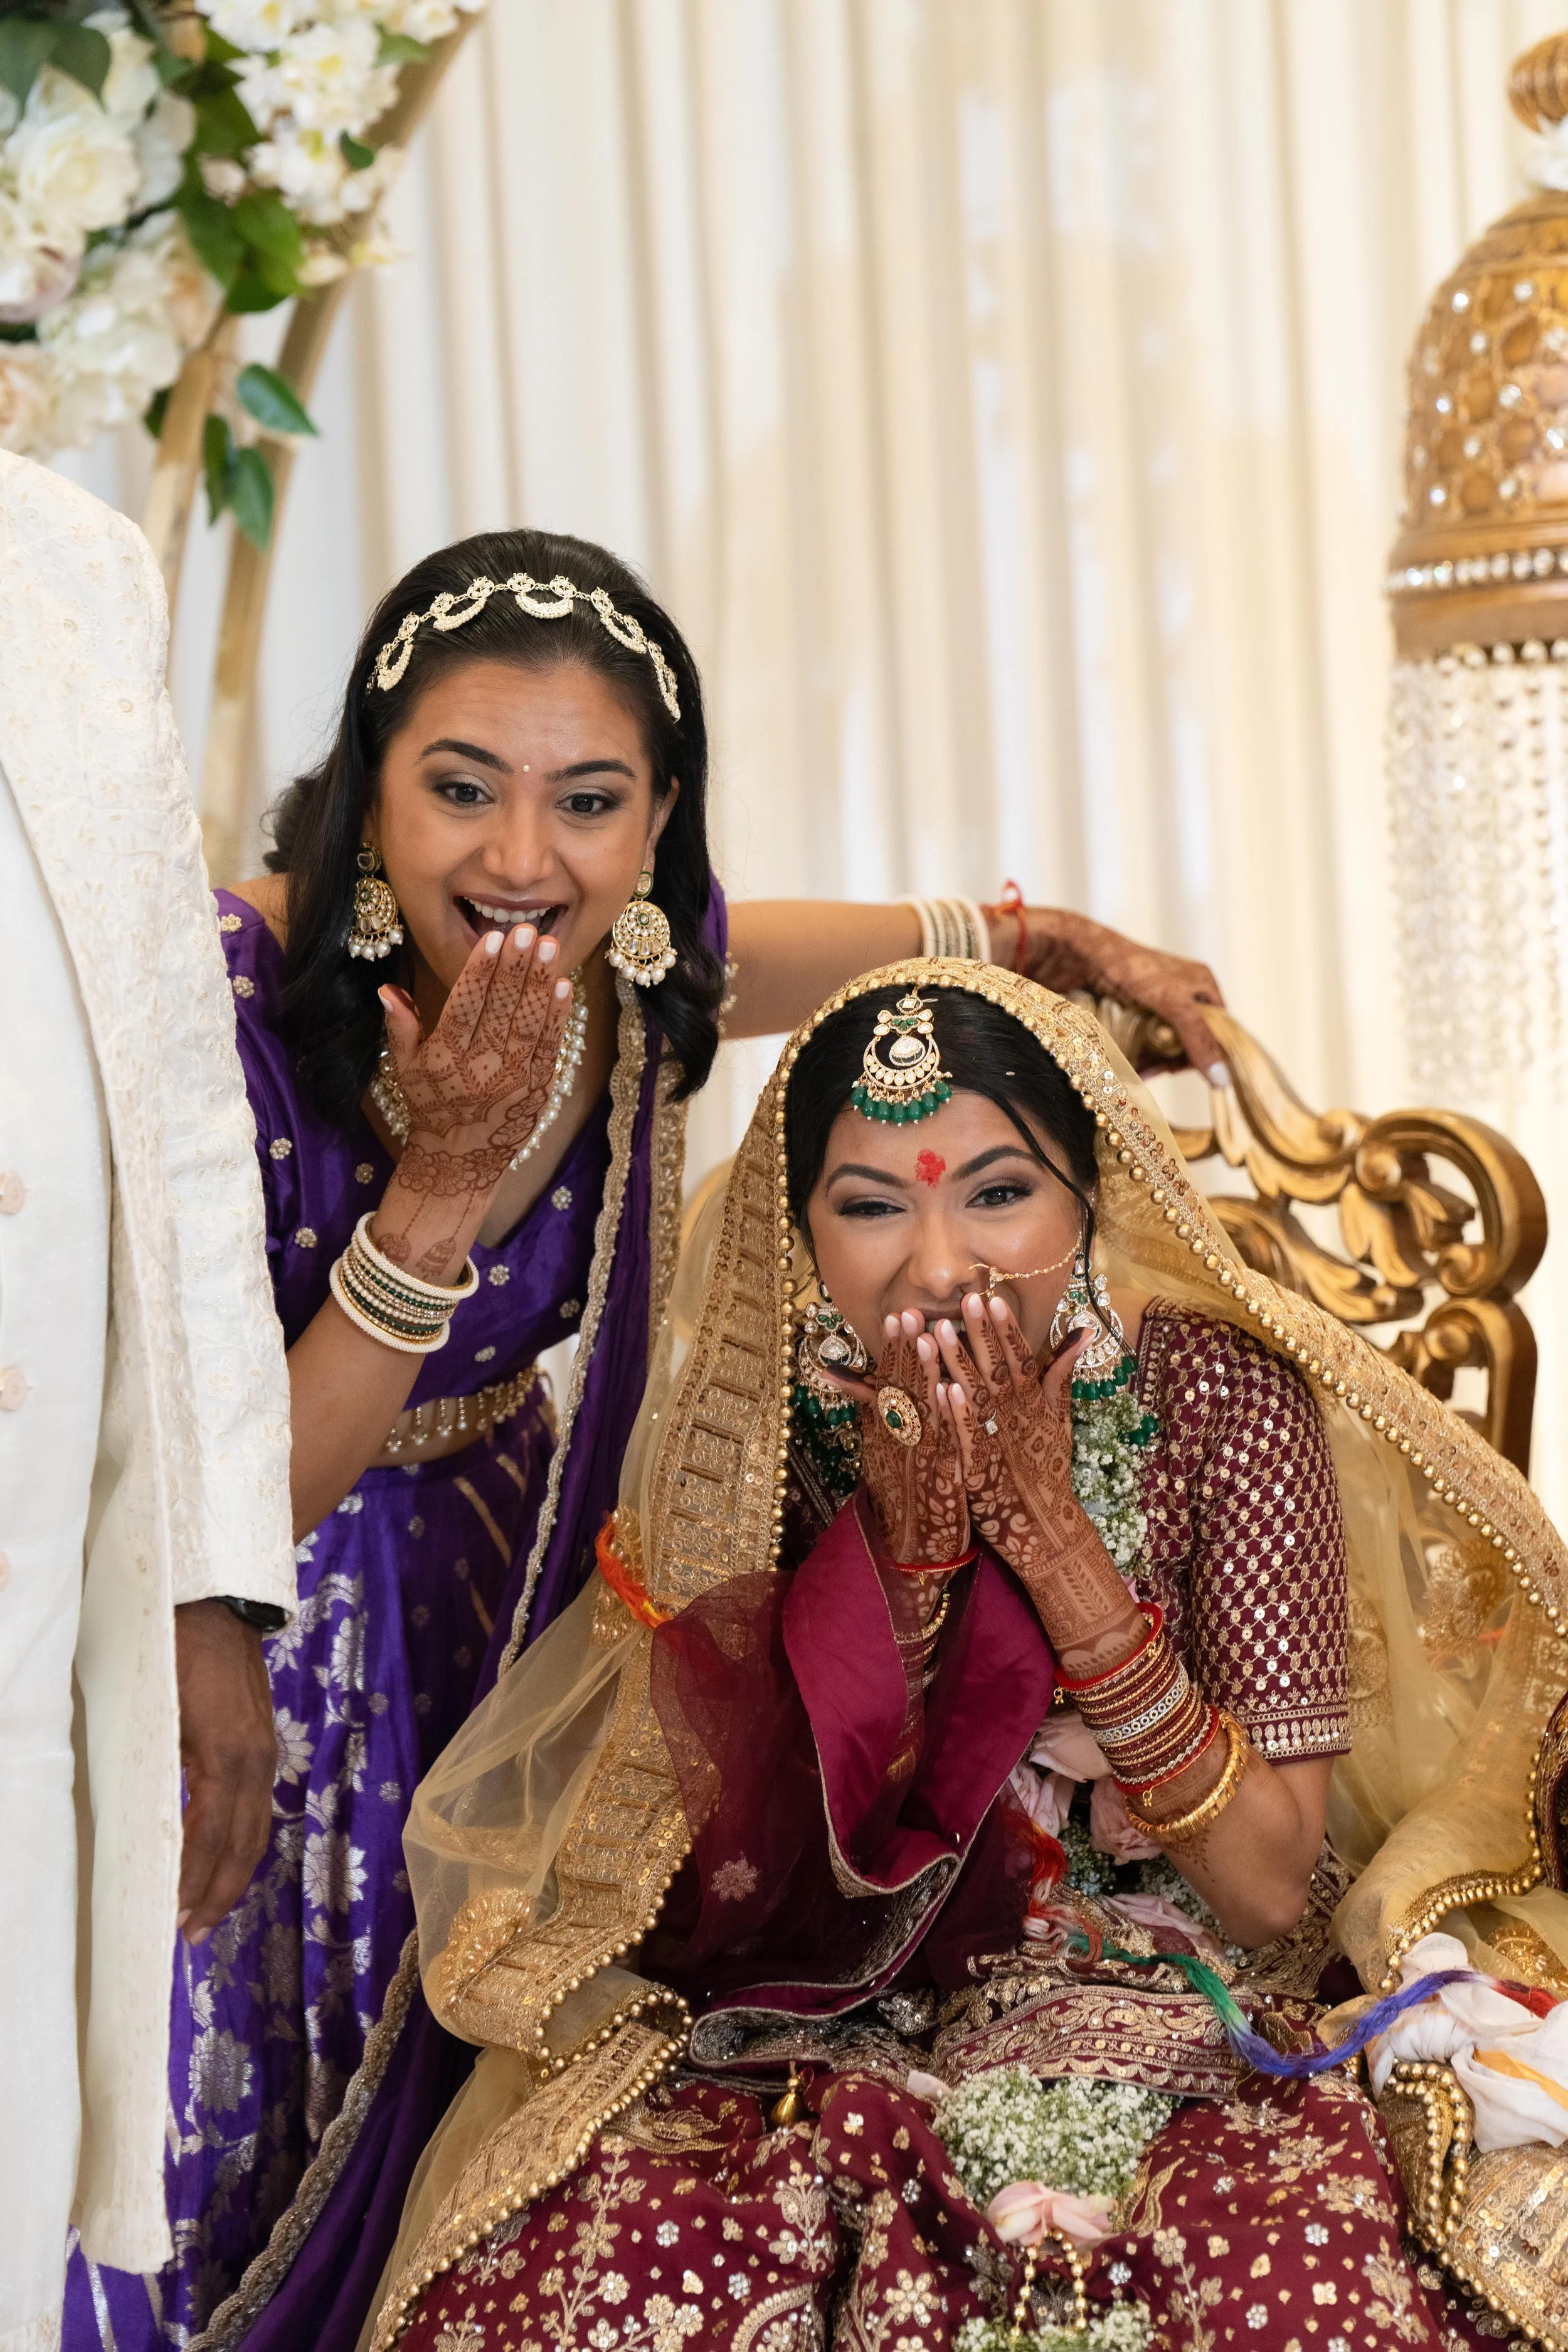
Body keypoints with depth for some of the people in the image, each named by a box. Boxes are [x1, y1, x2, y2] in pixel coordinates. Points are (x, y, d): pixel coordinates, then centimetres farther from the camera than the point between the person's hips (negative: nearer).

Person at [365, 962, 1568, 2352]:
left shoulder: (1220, 1399, -10)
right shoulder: (760, 1419, -4)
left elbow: (1271, 1889, -12)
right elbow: (758, 1878, -5)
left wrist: (1052, 1537, -20)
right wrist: (903, 1548, -18)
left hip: (1174, 2032, -1)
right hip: (829, 2021, 1)